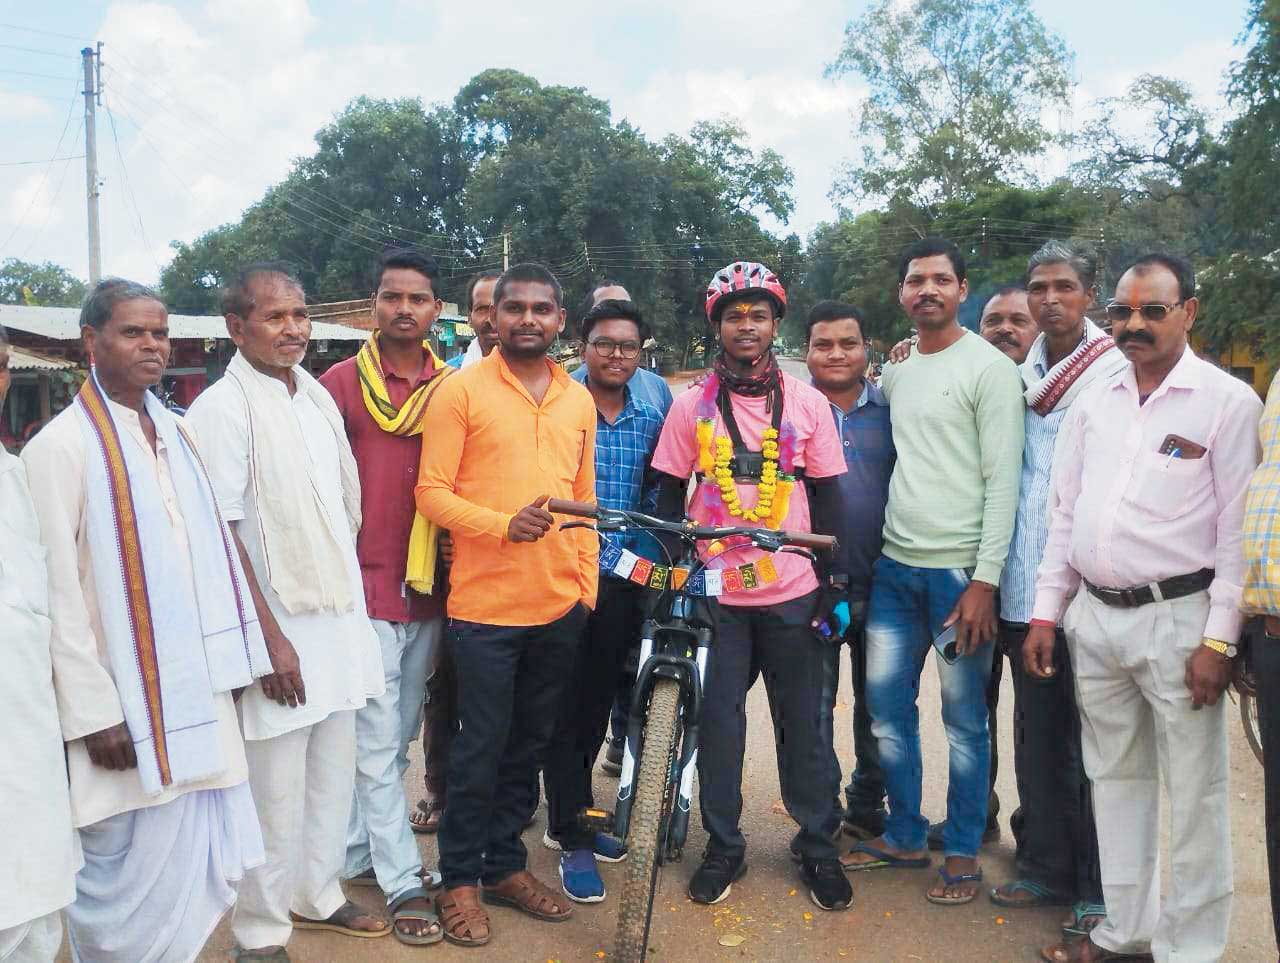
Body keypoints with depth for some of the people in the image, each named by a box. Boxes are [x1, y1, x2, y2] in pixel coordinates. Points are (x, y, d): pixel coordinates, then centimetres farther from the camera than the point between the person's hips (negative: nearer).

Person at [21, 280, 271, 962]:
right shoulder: (61, 446, -10)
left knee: (214, 869, 15)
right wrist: (94, 713, -14)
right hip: (129, 708, -6)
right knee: (135, 883, 6)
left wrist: (233, 664, 9)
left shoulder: (177, 435, 9)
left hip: (198, 695, 6)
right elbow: (55, 594, -13)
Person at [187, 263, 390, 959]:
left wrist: (352, 600, 15)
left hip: (339, 619, 7)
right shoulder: (221, 410, -12)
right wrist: (271, 638, -17)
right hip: (280, 627, -7)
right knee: (275, 790, 3)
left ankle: (316, 895, 36)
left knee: (333, 775, 17)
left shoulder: (318, 395, 9)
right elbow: (221, 536, -15)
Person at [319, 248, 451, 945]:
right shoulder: (341, 383, -4)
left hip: (428, 589, 4)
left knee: (399, 738, 15)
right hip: (367, 585, -4)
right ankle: (403, 883, 13)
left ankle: (359, 851, 31)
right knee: (377, 744, 1)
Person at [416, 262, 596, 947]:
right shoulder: (462, 390, -5)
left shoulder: (578, 400, 11)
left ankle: (505, 865, 33)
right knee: (481, 748, 5)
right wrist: (504, 525, -23)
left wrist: (587, 584, 12)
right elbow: (432, 492, -9)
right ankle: (461, 879, 24)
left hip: (560, 607, 5)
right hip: (485, 604, -5)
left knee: (529, 744, 16)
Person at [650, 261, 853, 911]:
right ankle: (723, 849, 25)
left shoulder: (808, 403, 2)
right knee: (717, 722, 7)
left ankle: (819, 848, 28)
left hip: (793, 592, 0)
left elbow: (827, 497, 5)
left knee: (805, 724, 9)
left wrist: (835, 582, 1)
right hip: (715, 592, 0)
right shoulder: (692, 405, 1)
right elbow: (669, 496, 5)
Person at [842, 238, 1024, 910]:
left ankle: (963, 853, 21)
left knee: (963, 721, 4)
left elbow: (1002, 481, -10)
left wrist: (985, 581, -15)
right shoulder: (895, 372, 13)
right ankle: (905, 836, 28)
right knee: (887, 708, 12)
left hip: (960, 571, -6)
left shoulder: (989, 368, -5)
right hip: (894, 567, 6)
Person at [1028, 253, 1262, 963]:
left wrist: (1219, 641, -12)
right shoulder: (1092, 402, 9)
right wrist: (1044, 614, 9)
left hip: (1176, 618, -5)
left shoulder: (1228, 402, -5)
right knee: (1116, 778, 15)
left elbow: (1237, 531, -8)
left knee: (1194, 792, 4)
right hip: (1094, 617, 5)